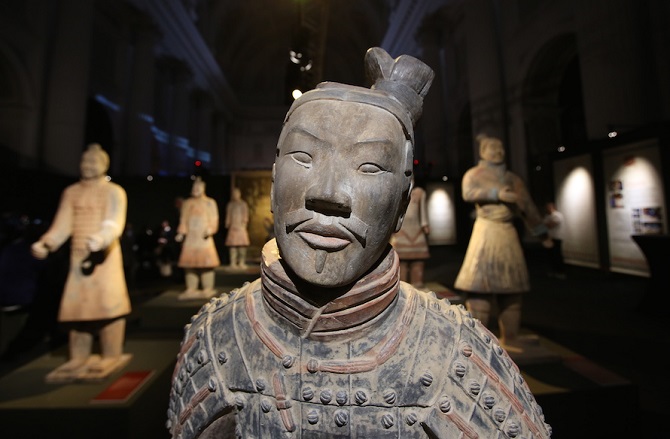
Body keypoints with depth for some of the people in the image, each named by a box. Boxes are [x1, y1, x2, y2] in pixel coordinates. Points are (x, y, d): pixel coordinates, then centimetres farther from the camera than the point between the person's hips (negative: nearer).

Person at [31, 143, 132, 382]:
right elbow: (62, 225, 6)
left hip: (106, 255, -5)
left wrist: (100, 240, -36)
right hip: (78, 256, 5)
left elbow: (114, 224, -17)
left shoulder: (114, 192, -2)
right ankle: (79, 358, 18)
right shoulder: (71, 192, 13)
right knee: (76, 304, 7)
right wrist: (46, 243, -12)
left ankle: (110, 357, 4)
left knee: (107, 302, -6)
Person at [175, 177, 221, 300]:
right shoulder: (187, 203, 15)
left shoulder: (210, 202, 5)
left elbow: (214, 219, 0)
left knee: (206, 263, -5)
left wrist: (210, 230, -17)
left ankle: (208, 289, 2)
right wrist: (181, 233, 0)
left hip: (204, 237, -3)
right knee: (189, 263, 3)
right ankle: (191, 289, 11)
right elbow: (183, 219, 13)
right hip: (190, 237, 4)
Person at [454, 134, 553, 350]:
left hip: (508, 233, 6)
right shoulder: (474, 173, 4)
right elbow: (468, 192, -17)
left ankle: (510, 335, 19)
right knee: (480, 282, -10)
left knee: (511, 284, 7)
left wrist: (542, 233, 19)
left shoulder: (513, 179, 17)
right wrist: (497, 194, -25)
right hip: (486, 231, -5)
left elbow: (528, 207, 19)